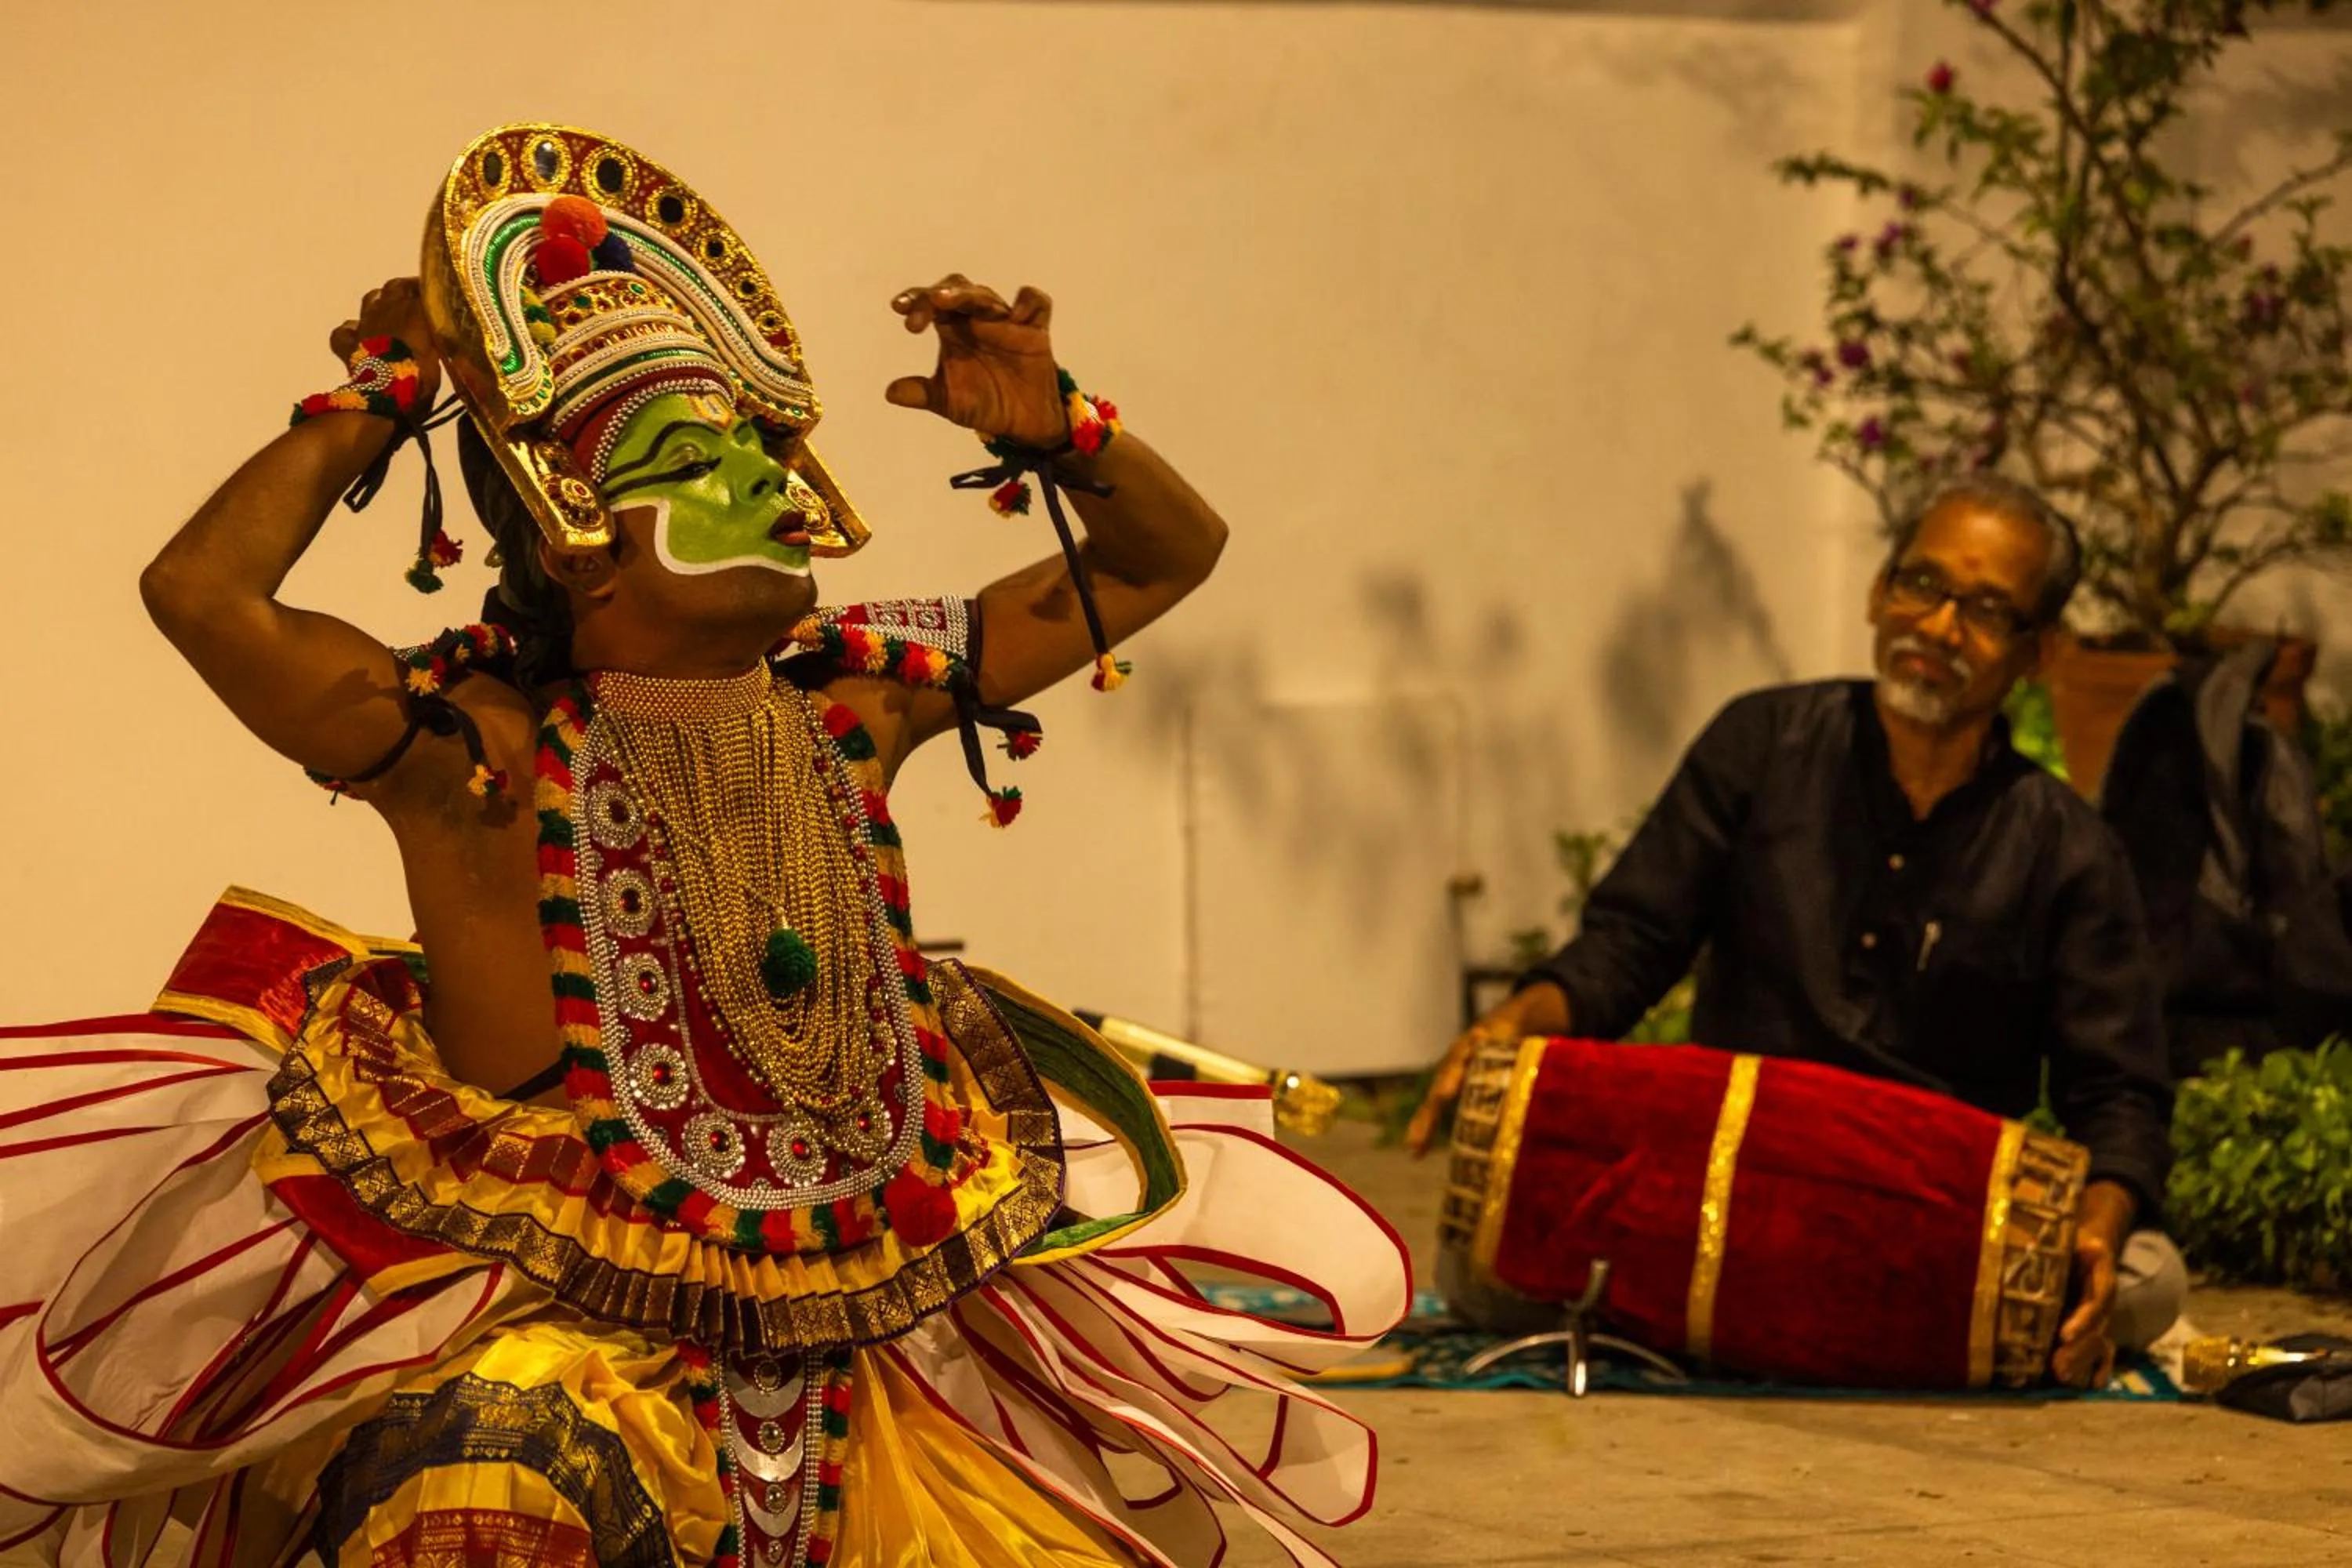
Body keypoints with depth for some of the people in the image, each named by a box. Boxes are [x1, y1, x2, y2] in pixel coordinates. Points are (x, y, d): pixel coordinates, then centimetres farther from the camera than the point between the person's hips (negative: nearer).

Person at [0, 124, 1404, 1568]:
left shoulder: (856, 701, 3)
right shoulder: (488, 750, -13)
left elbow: (1168, 555, 13)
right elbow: (201, 592, -29)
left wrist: (1050, 424, -7)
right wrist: (382, 398, -15)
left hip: (871, 1352, 6)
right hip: (568, 1348, -6)